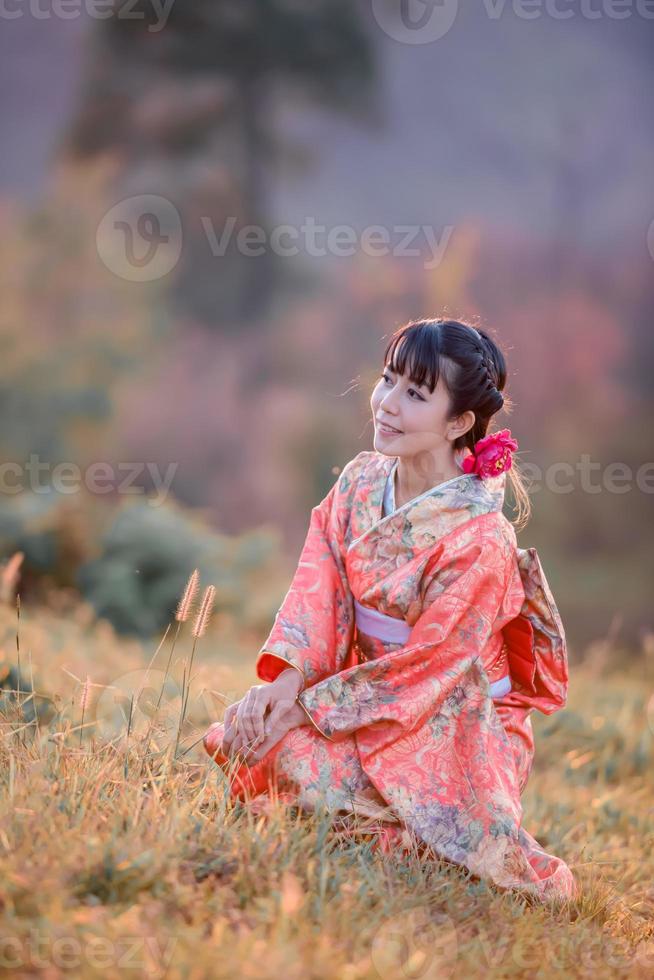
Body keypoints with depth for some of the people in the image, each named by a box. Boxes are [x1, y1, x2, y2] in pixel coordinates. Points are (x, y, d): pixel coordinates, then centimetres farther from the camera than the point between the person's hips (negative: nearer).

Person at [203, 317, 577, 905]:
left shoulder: (480, 540, -25)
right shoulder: (361, 481, -4)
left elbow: (426, 664, -21)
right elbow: (319, 588, -6)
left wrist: (307, 707, -19)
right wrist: (288, 677, -23)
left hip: (457, 724, -6)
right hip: (373, 684, 7)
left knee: (299, 757, -23)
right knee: (251, 724, -10)